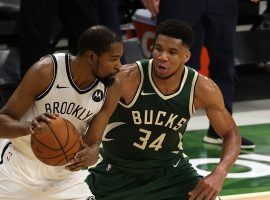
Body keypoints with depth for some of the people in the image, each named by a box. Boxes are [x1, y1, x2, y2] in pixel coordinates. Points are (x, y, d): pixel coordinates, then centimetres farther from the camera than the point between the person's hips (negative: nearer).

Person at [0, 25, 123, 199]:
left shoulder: (111, 88, -12)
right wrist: (29, 126, -40)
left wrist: (91, 155, -33)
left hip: (65, 173, 3)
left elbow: (93, 143, -9)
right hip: (20, 171, -3)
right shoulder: (46, 71, -22)